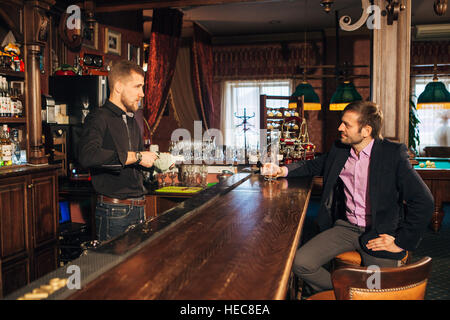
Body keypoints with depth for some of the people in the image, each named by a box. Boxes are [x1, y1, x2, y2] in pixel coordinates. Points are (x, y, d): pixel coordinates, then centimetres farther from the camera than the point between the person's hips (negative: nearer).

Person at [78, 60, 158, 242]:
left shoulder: (132, 121, 17)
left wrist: (156, 160, 8)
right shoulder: (99, 118, -12)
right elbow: (87, 155, -32)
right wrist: (136, 156, -25)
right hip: (114, 212, -8)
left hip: (138, 209, 8)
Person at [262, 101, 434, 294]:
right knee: (301, 263, -14)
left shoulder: (393, 154, -11)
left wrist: (401, 242, -13)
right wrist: (283, 170, 4)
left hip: (378, 234, -4)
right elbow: (312, 166, 23)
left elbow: (423, 201, -12)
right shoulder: (339, 150, 5)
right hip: (345, 228, 4)